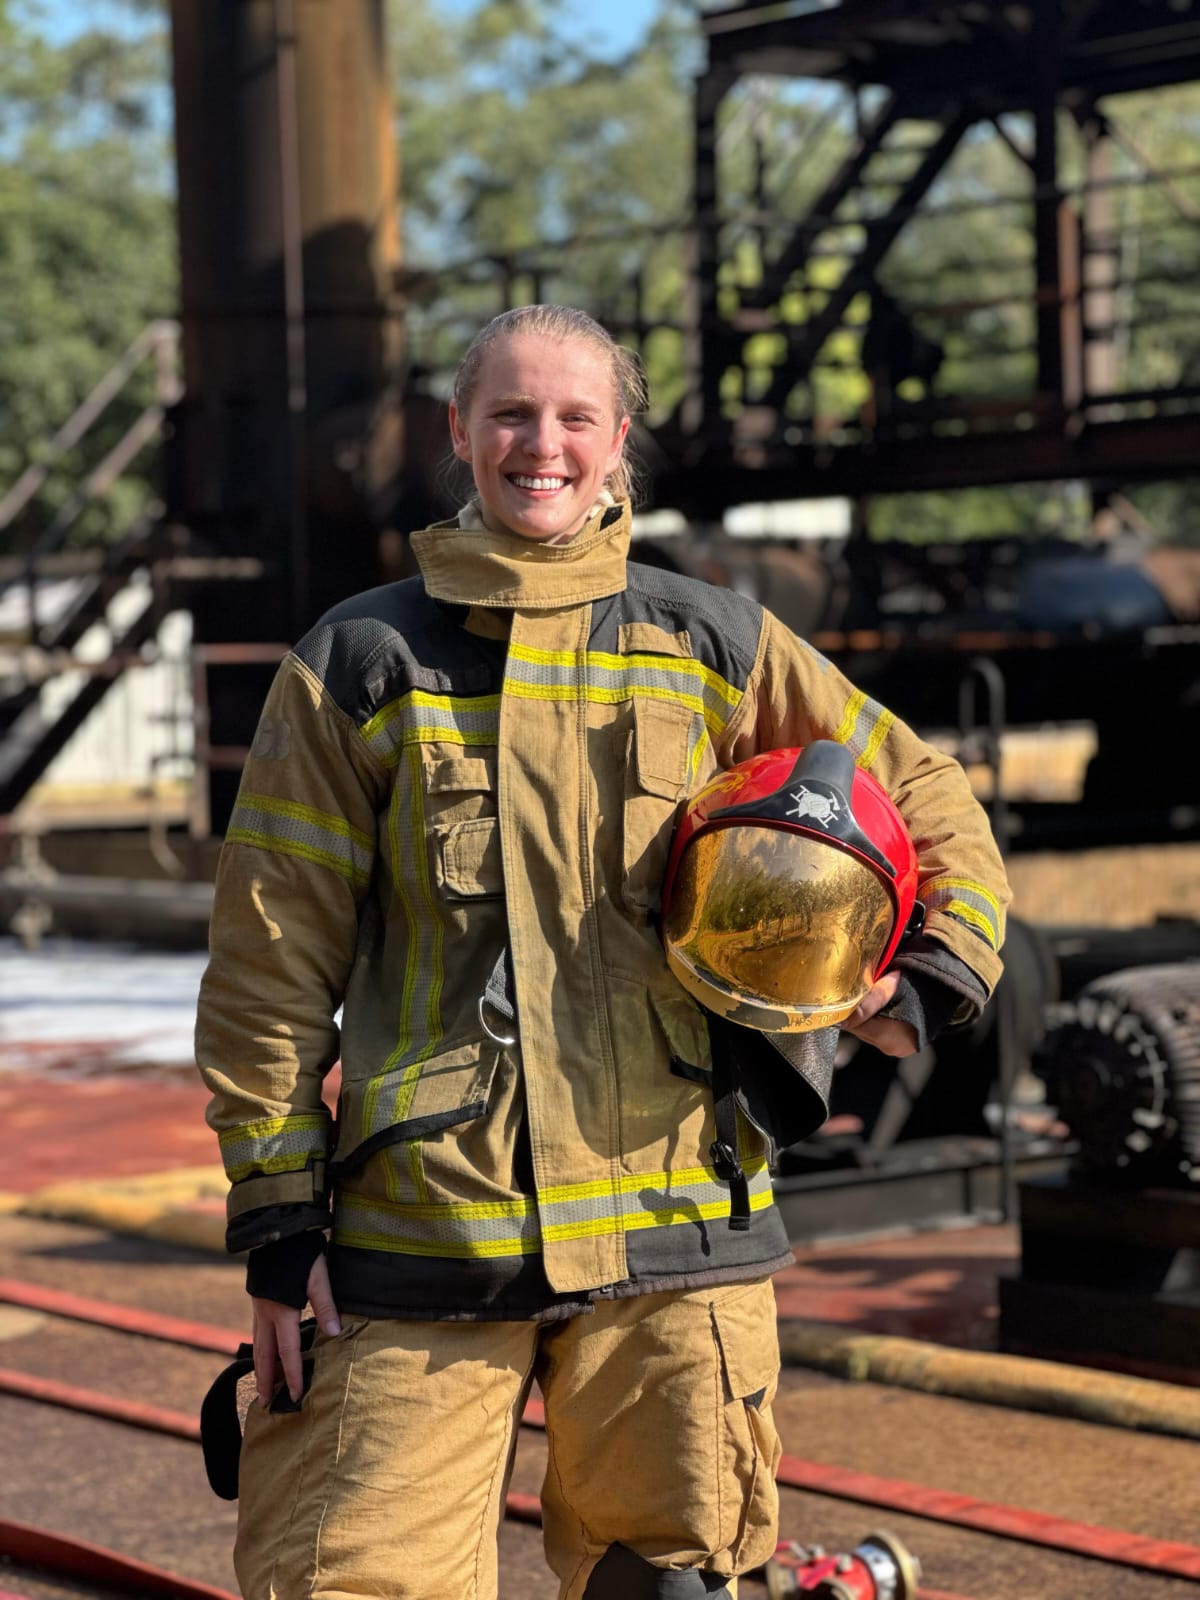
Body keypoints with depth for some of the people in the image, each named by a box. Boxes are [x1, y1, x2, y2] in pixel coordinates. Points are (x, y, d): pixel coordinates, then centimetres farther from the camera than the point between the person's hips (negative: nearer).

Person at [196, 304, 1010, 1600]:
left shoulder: (714, 652, 10)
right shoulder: (358, 666, 5)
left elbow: (929, 810, 20)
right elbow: (272, 962, 5)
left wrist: (926, 987, 2)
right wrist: (277, 1221, 1)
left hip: (669, 1222, 1)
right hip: (419, 1237, -1)